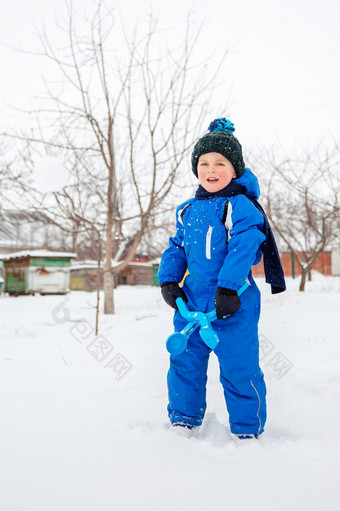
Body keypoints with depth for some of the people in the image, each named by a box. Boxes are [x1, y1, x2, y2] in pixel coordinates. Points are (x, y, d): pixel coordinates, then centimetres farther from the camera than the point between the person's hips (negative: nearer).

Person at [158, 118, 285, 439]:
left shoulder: (241, 207, -8)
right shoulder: (187, 211, 13)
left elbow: (243, 250, -18)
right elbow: (176, 249, 17)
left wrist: (228, 289, -27)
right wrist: (168, 281, 2)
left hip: (232, 303, -6)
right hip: (192, 301, 6)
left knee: (238, 367, 0)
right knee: (184, 360, 13)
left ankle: (248, 431, 17)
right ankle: (182, 420, 32)